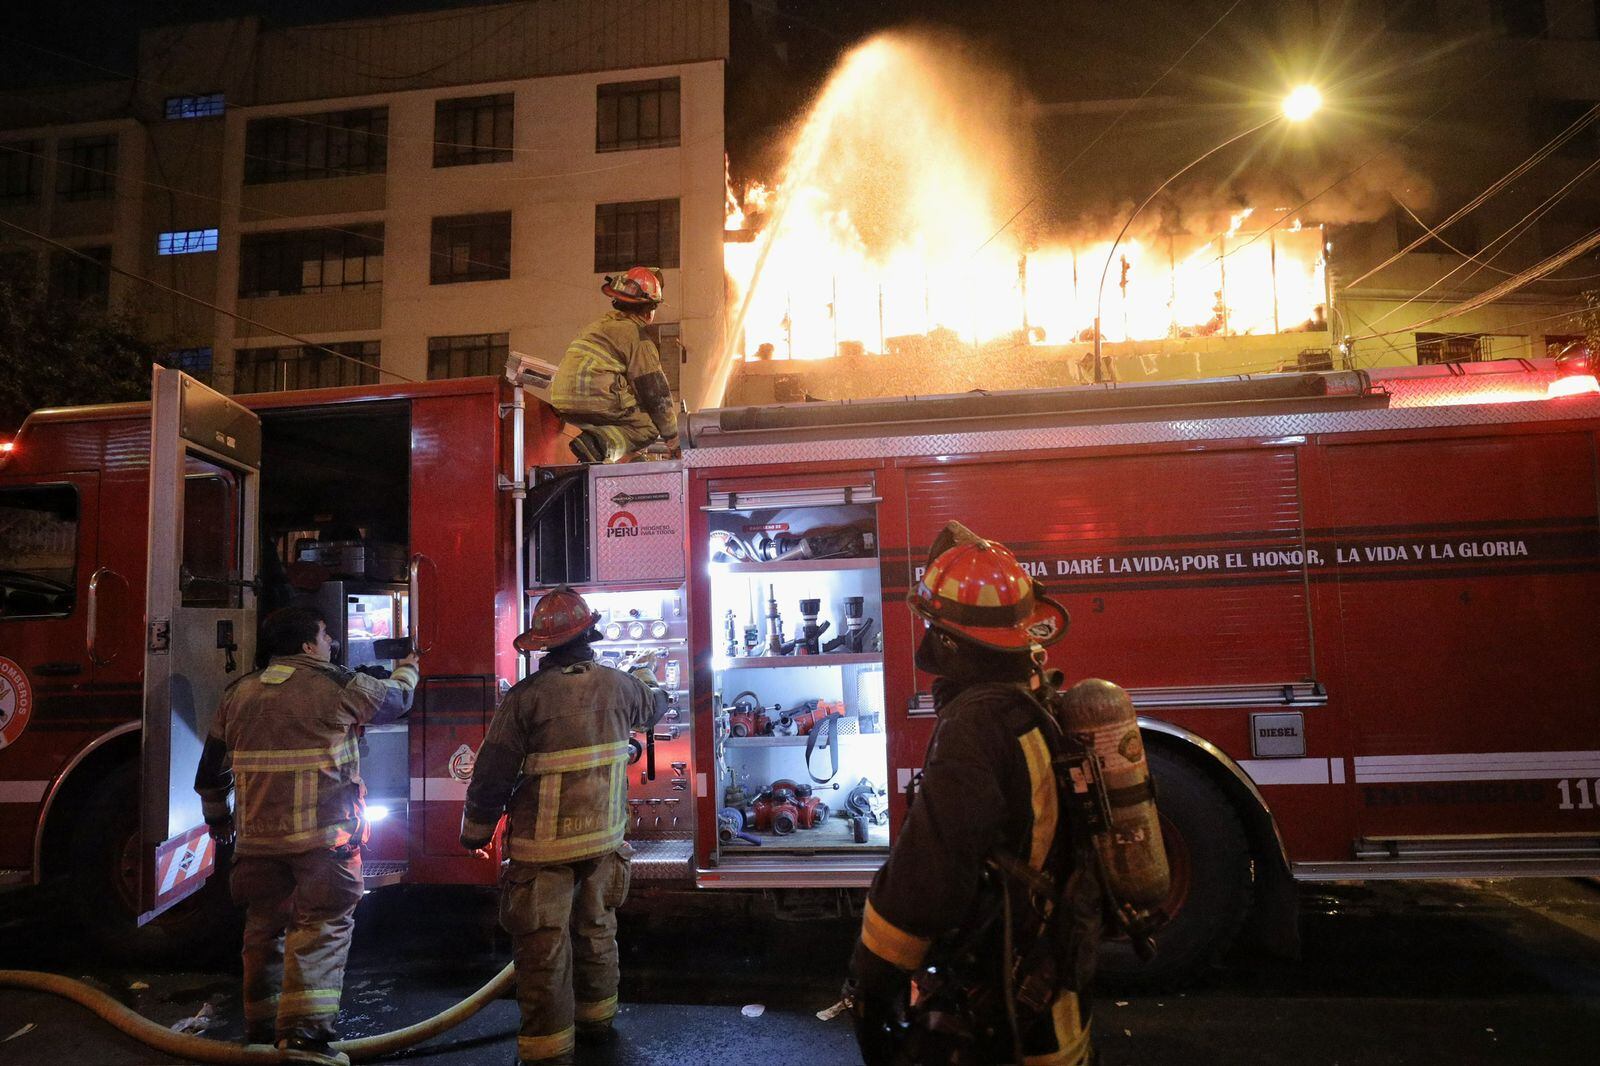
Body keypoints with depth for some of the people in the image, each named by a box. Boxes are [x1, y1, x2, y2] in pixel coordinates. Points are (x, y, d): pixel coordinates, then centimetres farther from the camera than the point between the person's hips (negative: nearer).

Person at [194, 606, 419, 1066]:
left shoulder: (238, 693, 10)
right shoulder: (338, 685, -7)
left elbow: (212, 768, 18)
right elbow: (395, 699, 10)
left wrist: (218, 817, 33)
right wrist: (407, 670, 32)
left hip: (258, 835, 6)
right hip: (323, 835, -6)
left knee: (265, 927, 18)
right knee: (322, 927, -2)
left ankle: (262, 1024, 31)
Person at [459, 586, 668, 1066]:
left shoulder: (526, 695, -14)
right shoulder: (618, 684, -3)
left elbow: (493, 774, -10)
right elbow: (655, 706, 21)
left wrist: (475, 831, 5)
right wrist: (647, 676, 44)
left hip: (544, 846, -4)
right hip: (603, 836, 4)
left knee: (544, 946, 5)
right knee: (596, 928, 21)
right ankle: (597, 1017, 37)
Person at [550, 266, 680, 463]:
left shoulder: (600, 323, 25)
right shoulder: (636, 336, -2)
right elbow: (655, 390, -1)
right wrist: (670, 434, 10)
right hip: (596, 401, -9)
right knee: (651, 426, 2)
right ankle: (606, 443, -21)